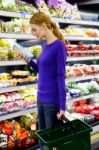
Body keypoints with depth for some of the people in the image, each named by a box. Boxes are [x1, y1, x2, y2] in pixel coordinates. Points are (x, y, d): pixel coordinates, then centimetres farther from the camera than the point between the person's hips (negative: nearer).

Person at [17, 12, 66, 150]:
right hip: (41, 98, 8)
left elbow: (61, 76, -17)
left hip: (53, 101, -8)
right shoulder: (45, 46, 9)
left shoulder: (59, 46, -14)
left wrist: (62, 106, -17)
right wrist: (29, 61, 4)